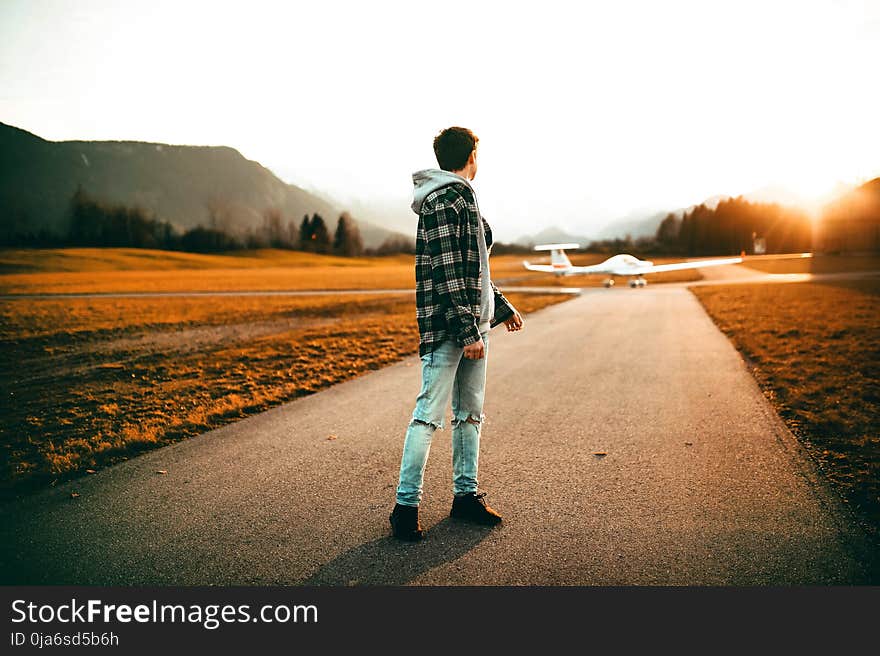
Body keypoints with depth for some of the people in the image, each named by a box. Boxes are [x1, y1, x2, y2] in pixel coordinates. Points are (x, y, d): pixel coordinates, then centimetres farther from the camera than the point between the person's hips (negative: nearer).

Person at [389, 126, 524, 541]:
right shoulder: (445, 202, -13)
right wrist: (468, 332, -21)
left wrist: (501, 307, 27)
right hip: (446, 328, -10)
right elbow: (448, 273, -20)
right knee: (429, 415, -6)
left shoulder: (463, 199, 19)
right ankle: (406, 506, 2)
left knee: (470, 414, 13)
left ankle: (466, 495, 23)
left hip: (473, 324, 10)